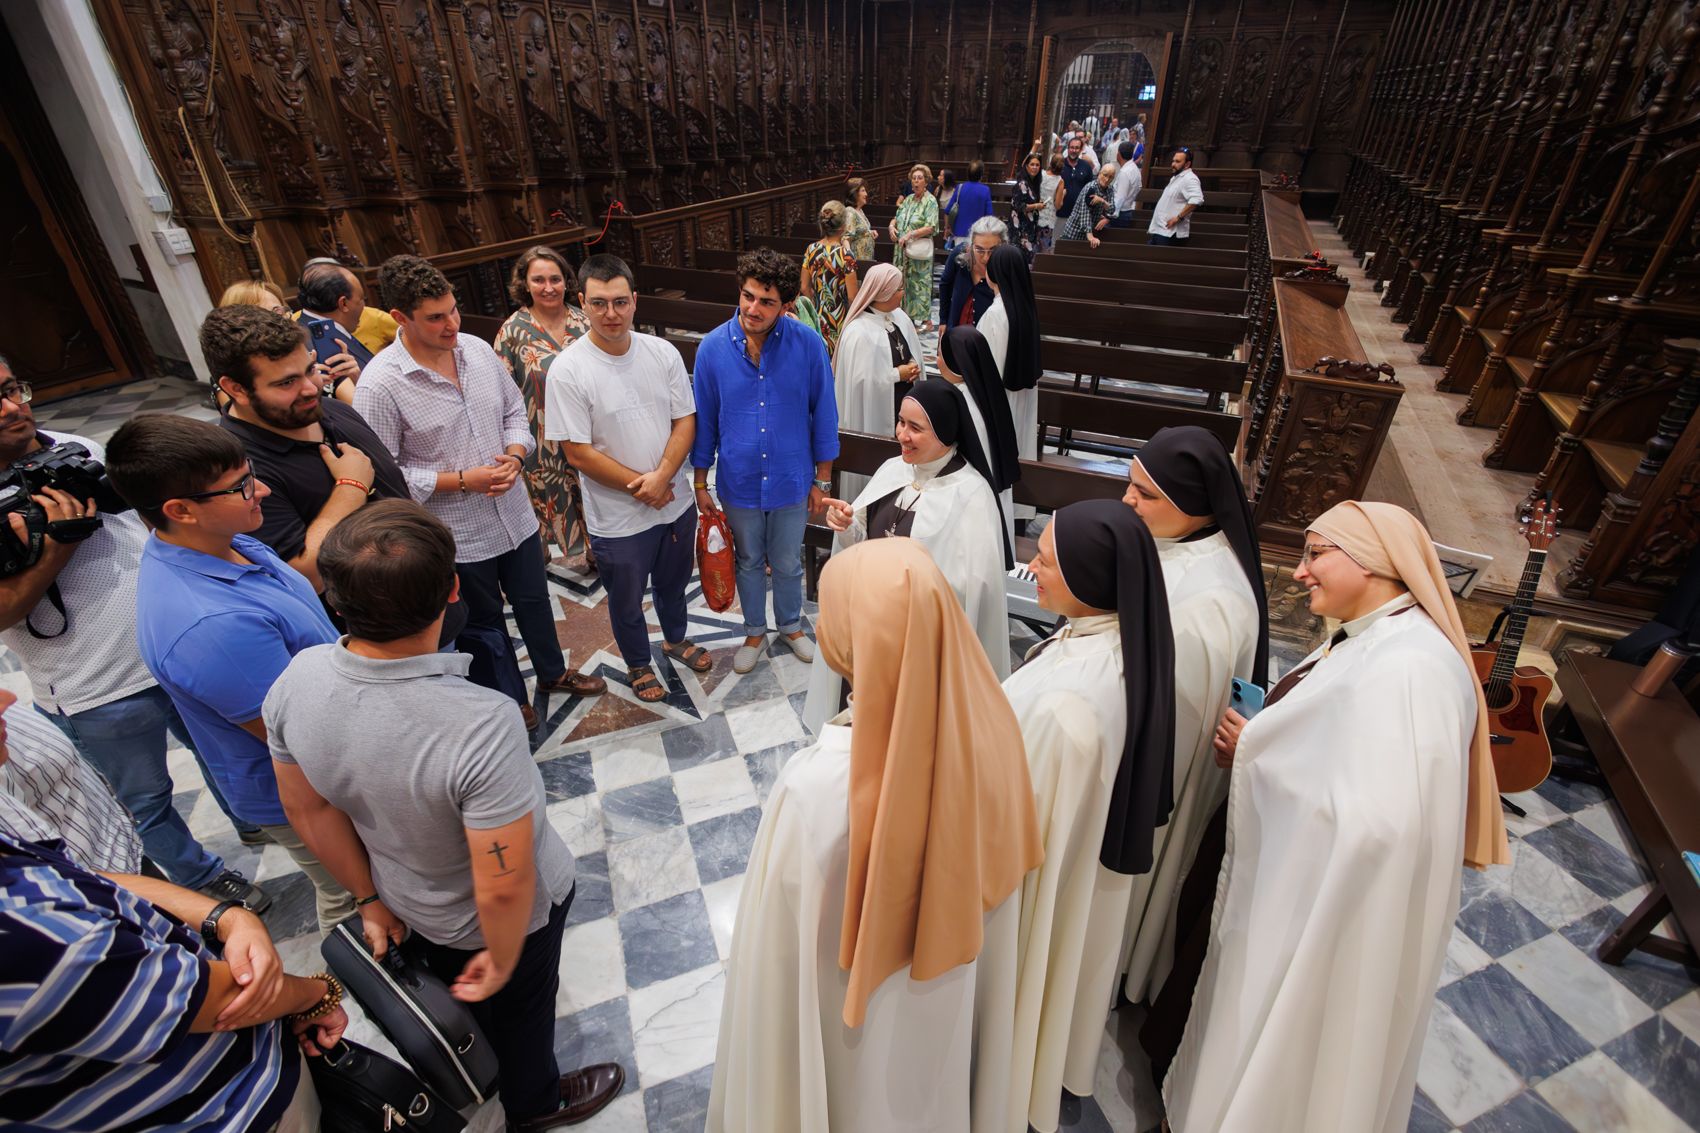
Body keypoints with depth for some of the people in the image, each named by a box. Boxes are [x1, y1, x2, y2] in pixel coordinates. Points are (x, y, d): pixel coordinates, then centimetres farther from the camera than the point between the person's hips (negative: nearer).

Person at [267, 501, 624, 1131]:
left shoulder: (297, 678, -25)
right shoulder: (483, 724, -44)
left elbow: (308, 809, -8)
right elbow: (504, 888, -34)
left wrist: (369, 899, 8)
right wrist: (502, 960, -11)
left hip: (408, 906, 5)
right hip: (501, 918, -5)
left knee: (457, 992, 36)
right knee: (518, 1006, 28)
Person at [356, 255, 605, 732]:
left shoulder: (479, 349, -4)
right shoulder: (380, 383, -19)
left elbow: (515, 411, 8)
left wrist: (515, 455, -12)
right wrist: (461, 481, -22)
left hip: (515, 516, 5)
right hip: (459, 537, -5)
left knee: (534, 601, 24)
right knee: (485, 623, 17)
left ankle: (552, 672, 49)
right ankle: (512, 700, 40)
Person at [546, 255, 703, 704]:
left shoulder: (663, 353, -6)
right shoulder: (568, 370, -18)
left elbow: (685, 421, -5)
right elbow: (579, 452, -17)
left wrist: (662, 477, -20)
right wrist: (642, 488, -16)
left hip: (676, 501, 4)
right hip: (618, 517, -3)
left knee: (674, 583, 26)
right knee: (626, 600, 17)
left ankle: (676, 638, 54)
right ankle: (639, 664, 43)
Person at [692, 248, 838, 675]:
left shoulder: (808, 346, -15)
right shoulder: (713, 347, -11)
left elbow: (823, 415, -5)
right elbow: (704, 420, -2)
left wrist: (822, 480, -1)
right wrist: (700, 483, 2)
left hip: (791, 480, -1)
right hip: (738, 481, 1)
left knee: (788, 564, 18)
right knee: (749, 563, 20)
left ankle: (790, 625, 45)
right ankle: (755, 631, 43)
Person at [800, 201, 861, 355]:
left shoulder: (811, 250, -3)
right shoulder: (845, 255, -17)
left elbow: (805, 288, 4)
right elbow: (852, 296, -15)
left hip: (818, 315, 5)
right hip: (840, 318, -5)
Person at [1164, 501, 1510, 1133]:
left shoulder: (1406, 668, -29)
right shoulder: (1372, 640, 2)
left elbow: (1375, 817, -34)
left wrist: (1254, 754, -22)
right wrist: (1255, 743, -9)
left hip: (1332, 910, -9)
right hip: (1305, 887, 9)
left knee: (1287, 1055, 16)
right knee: (1267, 1037, 29)